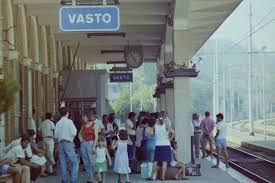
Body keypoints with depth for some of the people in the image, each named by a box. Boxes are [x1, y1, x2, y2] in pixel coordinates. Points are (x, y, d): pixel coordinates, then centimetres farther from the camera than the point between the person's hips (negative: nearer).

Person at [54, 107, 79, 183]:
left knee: (63, 163, 10)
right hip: (68, 143, -6)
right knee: (75, 163, -2)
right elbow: (73, 133, -13)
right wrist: (75, 130, 8)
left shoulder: (58, 123, 9)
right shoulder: (69, 121, -6)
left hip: (60, 143, 6)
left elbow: (56, 135, 10)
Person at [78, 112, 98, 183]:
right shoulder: (83, 125, 11)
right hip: (83, 143, 6)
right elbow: (80, 134, 26)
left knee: (91, 161, -8)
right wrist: (80, 138, 5)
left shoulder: (94, 125, -4)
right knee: (86, 162, 7)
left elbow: (96, 136, -9)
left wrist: (94, 146, -16)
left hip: (90, 143, -6)